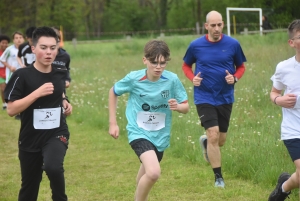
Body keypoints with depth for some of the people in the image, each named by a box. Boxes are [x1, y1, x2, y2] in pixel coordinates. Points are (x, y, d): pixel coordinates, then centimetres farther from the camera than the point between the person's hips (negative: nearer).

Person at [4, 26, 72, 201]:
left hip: (57, 133, 1)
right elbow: (11, 110, -18)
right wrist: (37, 93, -26)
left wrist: (65, 102, 2)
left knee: (53, 166, -30)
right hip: (30, 138, -1)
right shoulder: (22, 76, -13)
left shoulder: (60, 74, 1)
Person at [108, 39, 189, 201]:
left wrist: (177, 106, -27)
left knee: (147, 173, 25)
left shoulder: (172, 80, -12)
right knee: (153, 172, -27)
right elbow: (113, 92, 4)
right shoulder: (134, 79, -15)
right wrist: (113, 123, 2)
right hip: (139, 133, -4)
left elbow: (185, 107, -3)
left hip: (160, 136, 4)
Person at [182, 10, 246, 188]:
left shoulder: (233, 44, -5)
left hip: (225, 98, 2)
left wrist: (235, 78, -13)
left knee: (220, 140, 12)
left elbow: (241, 66, 9)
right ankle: (218, 177, -3)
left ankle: (205, 142, 50)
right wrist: (193, 78, -10)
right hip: (205, 98, -2)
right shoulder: (196, 45, -6)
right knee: (213, 135, -15)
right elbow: (186, 66, 10)